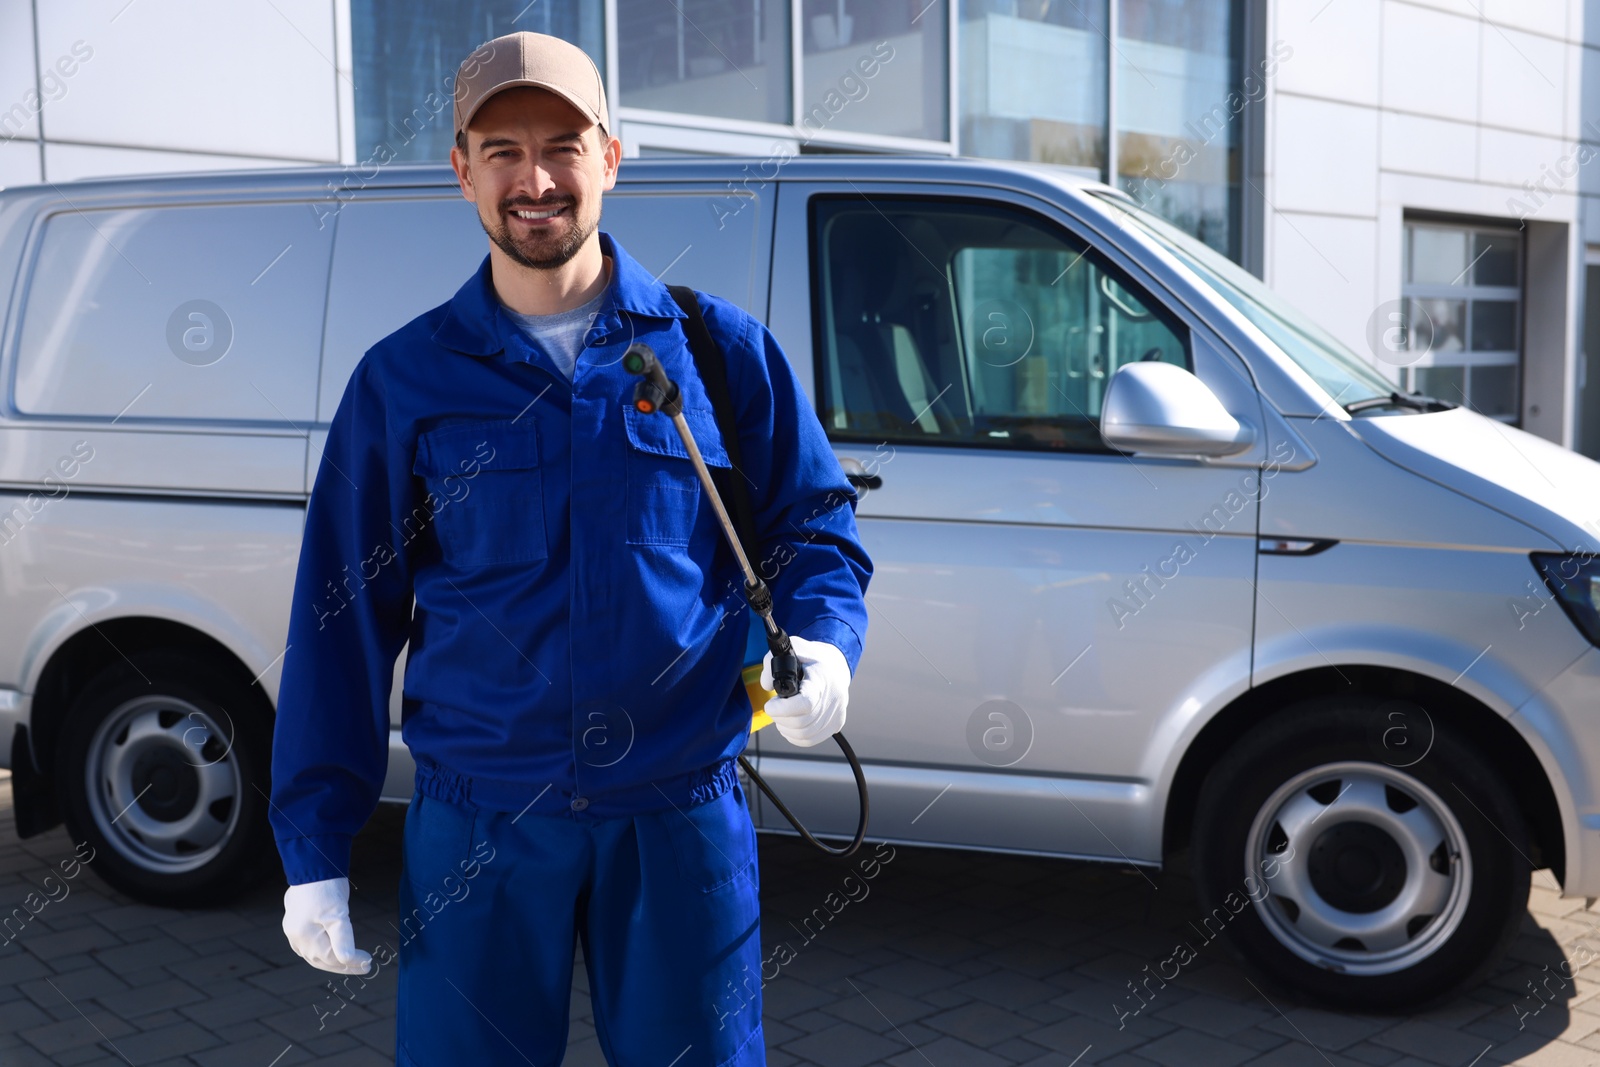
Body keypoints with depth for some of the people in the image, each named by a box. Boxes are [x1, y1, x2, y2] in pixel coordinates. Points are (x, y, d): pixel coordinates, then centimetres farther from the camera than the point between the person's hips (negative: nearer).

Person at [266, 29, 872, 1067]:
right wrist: (316, 849, 3)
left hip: (684, 811, 0)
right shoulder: (402, 380, 2)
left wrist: (823, 642, -11)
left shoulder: (719, 346, 2)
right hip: (477, 817, 0)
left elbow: (815, 519, 11)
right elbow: (342, 618, 4)